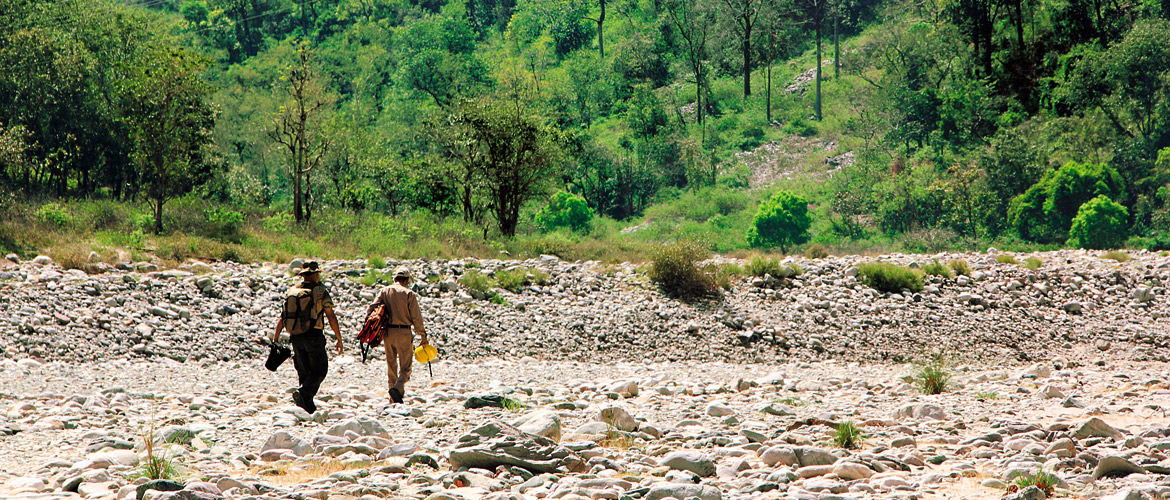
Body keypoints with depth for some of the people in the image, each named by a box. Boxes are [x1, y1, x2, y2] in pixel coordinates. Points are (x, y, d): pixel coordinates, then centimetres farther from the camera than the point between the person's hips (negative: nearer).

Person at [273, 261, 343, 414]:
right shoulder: (321, 291, -4)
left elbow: (282, 317, 7)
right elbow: (331, 317, -7)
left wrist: (275, 339, 10)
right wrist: (339, 338, 0)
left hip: (296, 338, 5)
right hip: (314, 335, -5)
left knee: (304, 372, 13)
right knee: (319, 370, 2)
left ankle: (309, 407, 10)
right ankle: (303, 393, -22)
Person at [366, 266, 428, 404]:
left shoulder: (385, 291, 6)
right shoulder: (409, 294, -5)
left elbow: (371, 309, 0)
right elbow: (416, 317, -5)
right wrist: (423, 336, 2)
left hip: (387, 332, 4)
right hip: (403, 332, -4)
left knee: (391, 364, 16)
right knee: (405, 365, 2)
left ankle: (394, 398, 17)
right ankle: (398, 388, -24)